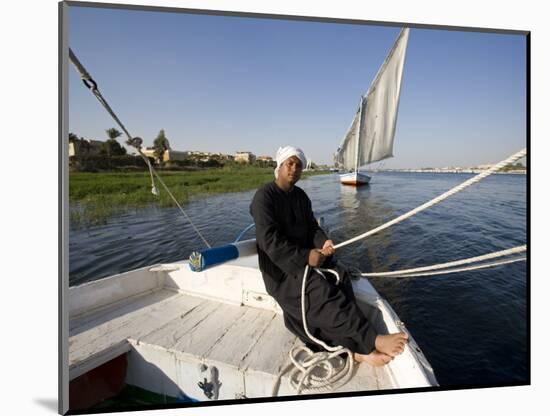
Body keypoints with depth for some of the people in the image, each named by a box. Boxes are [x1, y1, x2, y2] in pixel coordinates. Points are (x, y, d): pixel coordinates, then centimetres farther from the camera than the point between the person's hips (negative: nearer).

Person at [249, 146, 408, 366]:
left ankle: (358, 347, -20)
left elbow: (312, 227, 11)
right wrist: (305, 256, -25)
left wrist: (323, 242, -12)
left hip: (306, 255, 6)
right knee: (321, 289, -27)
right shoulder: (264, 196, -11)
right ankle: (372, 340, -17)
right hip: (279, 266, -6)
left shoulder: (300, 195, 12)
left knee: (339, 275, -19)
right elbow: (269, 240, -20)